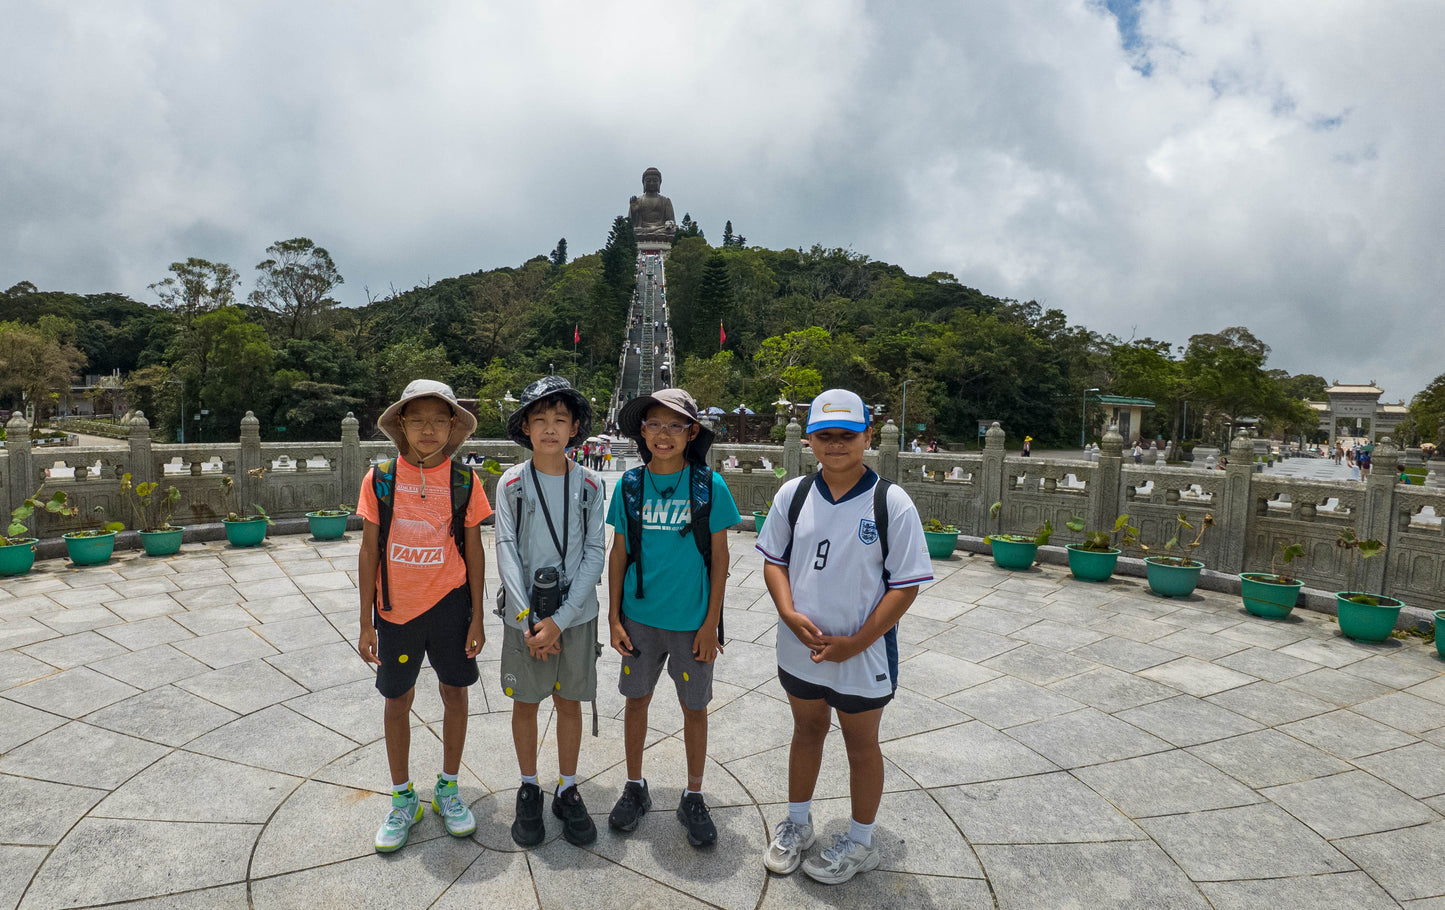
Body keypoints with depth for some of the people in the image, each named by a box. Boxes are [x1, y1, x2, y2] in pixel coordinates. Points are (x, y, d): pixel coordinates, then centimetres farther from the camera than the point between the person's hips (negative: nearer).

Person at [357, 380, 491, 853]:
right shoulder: (380, 478, -4)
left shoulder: (464, 482, -4)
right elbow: (369, 551, -1)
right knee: (397, 701, 11)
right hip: (395, 605, 0)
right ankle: (402, 799, 30)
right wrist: (366, 623, -1)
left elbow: (474, 552, 0)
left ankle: (448, 788, 32)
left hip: (449, 601, 0)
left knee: (455, 693, 10)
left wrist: (477, 617, -1)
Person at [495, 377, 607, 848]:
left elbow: (594, 554, -6)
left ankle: (567, 791, 29)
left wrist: (560, 620, -14)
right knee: (525, 702, 12)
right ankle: (529, 790, 31)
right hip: (524, 615, 0)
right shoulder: (511, 483, -4)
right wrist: (529, 620, -14)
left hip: (575, 614, 0)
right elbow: (507, 552, -6)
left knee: (569, 701, 11)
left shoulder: (589, 485, -3)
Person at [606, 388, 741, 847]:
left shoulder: (709, 486, -9)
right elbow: (619, 554, 4)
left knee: (695, 707, 10)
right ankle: (635, 788, 35)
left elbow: (719, 558, -5)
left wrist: (711, 623, -7)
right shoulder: (630, 486, -2)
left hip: (691, 620, -2)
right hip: (640, 617, 2)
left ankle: (693, 798, 30)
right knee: (636, 699, 14)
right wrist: (614, 617, 1)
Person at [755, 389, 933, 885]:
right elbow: (774, 559, 5)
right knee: (806, 731, 23)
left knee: (861, 744, 16)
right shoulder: (792, 494, -3)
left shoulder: (892, 503, -15)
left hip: (862, 655, -3)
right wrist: (790, 613, -12)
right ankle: (797, 823, 45)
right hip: (800, 648, 4)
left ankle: (860, 843, 38)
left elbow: (906, 584, -13)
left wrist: (855, 643, -17)